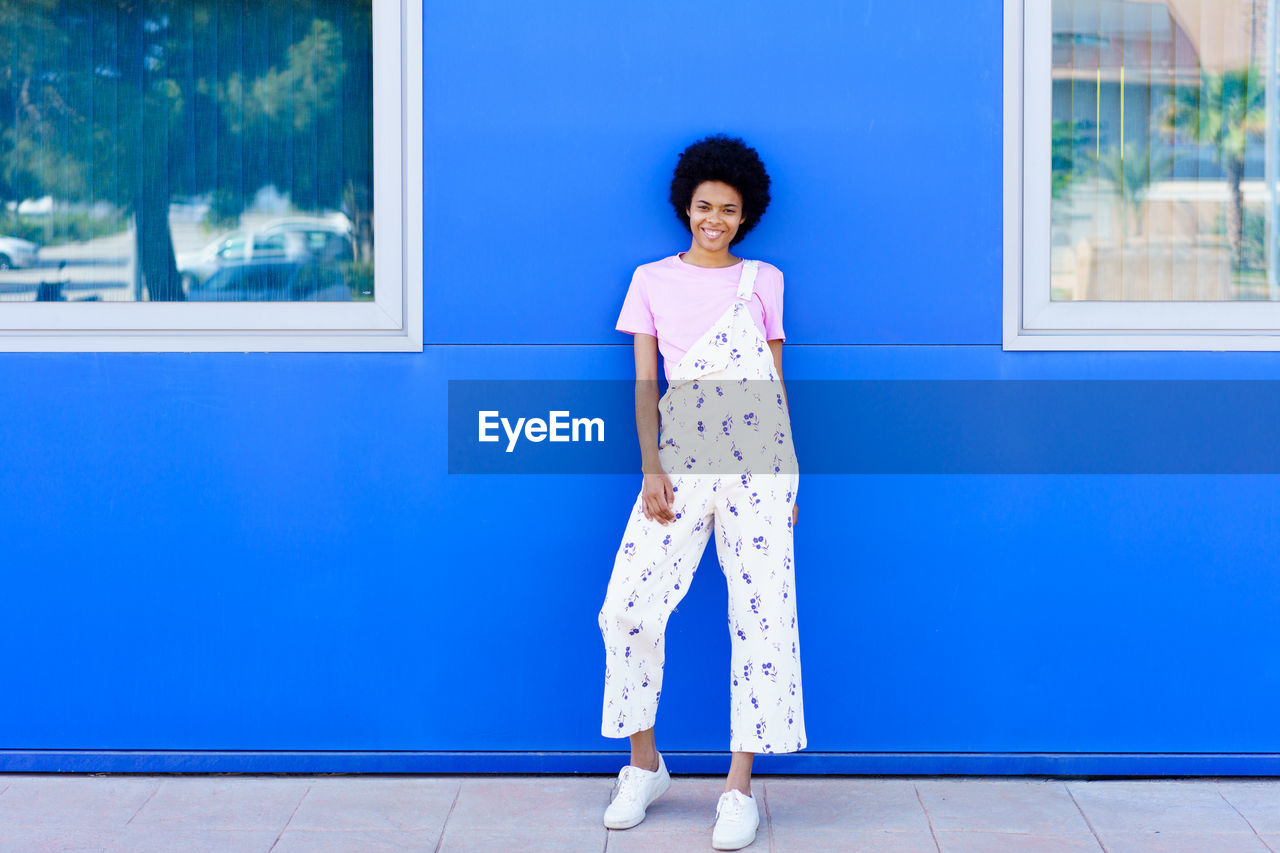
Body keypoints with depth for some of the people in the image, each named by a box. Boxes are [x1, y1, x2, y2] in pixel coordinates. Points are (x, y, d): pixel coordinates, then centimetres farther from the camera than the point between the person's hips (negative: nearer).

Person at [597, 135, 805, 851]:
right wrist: (651, 467, -4)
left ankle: (741, 786, 2)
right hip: (680, 453, 0)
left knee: (762, 611, -5)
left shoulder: (762, 281, 13)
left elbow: (777, 381, 13)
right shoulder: (652, 281, 13)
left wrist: (788, 477, 8)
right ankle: (645, 765, 11)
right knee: (629, 607, -8)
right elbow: (645, 382, 8)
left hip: (756, 454, 0)